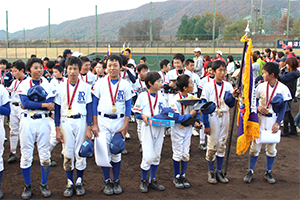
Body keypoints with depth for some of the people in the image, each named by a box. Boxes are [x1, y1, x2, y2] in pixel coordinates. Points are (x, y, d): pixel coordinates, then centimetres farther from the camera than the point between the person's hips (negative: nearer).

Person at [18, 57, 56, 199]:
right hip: (27, 122, 0)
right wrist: (44, 104, -16)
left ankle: (44, 184, 21)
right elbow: (25, 103, -13)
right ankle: (27, 186, 20)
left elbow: (50, 106, -9)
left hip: (43, 121, 1)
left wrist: (30, 104, -16)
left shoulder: (48, 85, 3)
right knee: (26, 155, 4)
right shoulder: (24, 84, 2)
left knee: (45, 155, 4)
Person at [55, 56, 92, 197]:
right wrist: (57, 129, -2)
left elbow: (89, 108, 1)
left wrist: (89, 128, -5)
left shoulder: (85, 87, 0)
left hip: (81, 121, 0)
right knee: (67, 153, 4)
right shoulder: (61, 87, 1)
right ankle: (69, 183, 16)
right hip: (65, 122, 1)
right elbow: (57, 109, 3)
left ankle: (79, 182, 19)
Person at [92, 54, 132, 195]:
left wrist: (125, 126, -5)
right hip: (102, 121, 0)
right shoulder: (100, 83, 1)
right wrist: (94, 124, -3)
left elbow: (128, 106, 2)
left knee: (116, 152, 7)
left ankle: (116, 181, 22)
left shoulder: (125, 85, 2)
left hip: (119, 121, 1)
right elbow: (94, 103, 3)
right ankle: (107, 181, 16)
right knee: (104, 152, -1)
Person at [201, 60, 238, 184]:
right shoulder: (208, 86, -7)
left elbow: (231, 105, 6)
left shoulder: (228, 86, 5)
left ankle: (219, 171, 21)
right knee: (212, 145, 0)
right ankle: (211, 172, 15)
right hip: (212, 117, -4)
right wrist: (206, 125, -12)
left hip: (224, 117, 4)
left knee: (222, 144, 9)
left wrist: (233, 97, -16)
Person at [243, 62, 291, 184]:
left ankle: (268, 172, 23)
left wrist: (278, 123, -11)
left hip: (274, 121, -1)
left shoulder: (283, 88, -7)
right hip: (260, 120, 1)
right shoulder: (261, 87, -2)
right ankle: (250, 171, 15)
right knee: (255, 146, 3)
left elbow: (283, 108, -5)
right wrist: (258, 107, -12)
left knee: (271, 147, 9)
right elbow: (255, 100, 10)